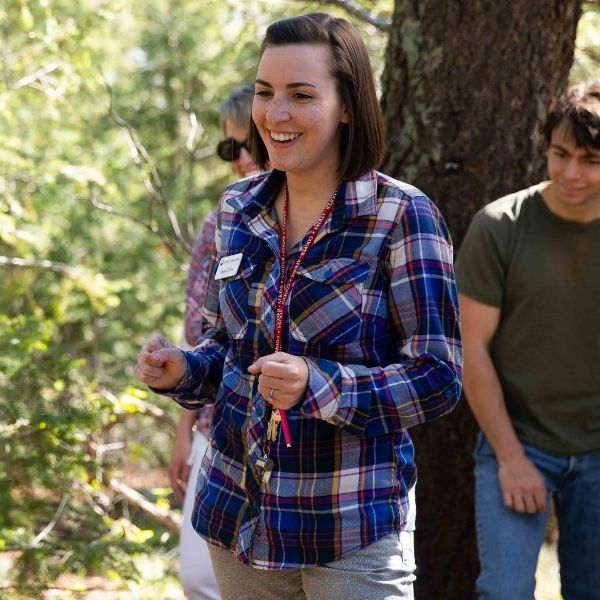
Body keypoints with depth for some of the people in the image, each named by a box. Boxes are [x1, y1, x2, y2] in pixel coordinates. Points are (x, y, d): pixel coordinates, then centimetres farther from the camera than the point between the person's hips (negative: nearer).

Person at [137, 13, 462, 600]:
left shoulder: (401, 216, -12)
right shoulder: (237, 208, 5)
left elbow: (438, 378, -12)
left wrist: (319, 385, -26)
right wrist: (182, 371, -5)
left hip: (352, 530, -5)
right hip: (236, 514, 5)